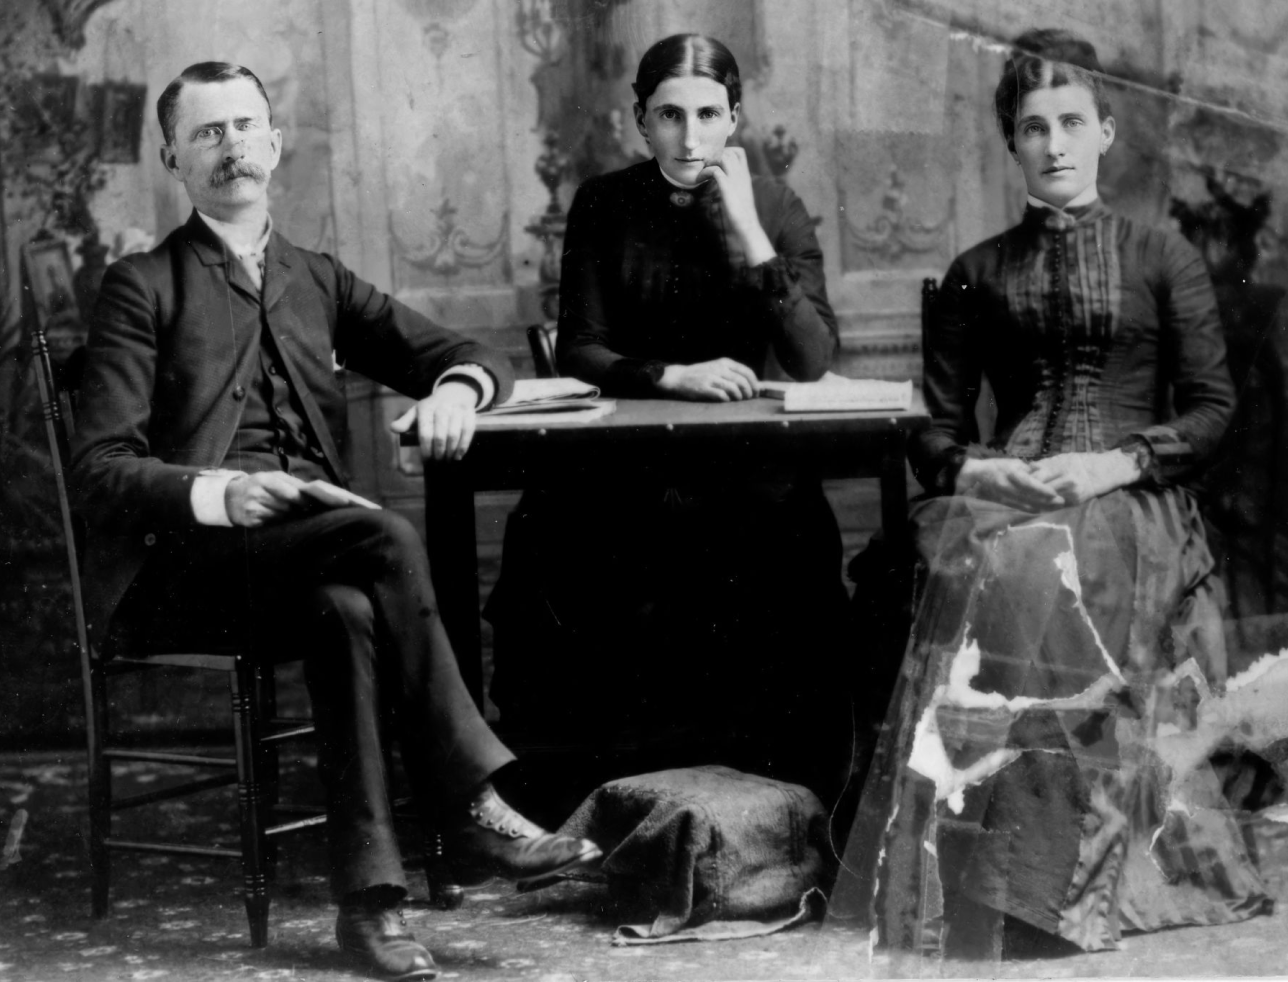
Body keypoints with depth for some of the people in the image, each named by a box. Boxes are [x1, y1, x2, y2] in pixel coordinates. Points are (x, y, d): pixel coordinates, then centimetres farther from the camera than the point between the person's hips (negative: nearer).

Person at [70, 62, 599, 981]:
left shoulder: (318, 282, 22)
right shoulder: (143, 287, 6)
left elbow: (466, 353, 22)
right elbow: (100, 469, -4)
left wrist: (457, 388, -4)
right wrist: (217, 493, -24)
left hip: (307, 552, 4)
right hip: (176, 566, -4)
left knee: (348, 613, -33)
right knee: (388, 539, -31)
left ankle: (369, 895, -35)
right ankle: (471, 808, -28)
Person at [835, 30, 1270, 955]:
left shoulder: (1163, 257, 14)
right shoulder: (977, 275, 19)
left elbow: (1212, 408, 6)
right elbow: (936, 428, 15)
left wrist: (1119, 464, -11)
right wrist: (979, 471, -8)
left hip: (1134, 499, -2)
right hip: (1007, 494, 2)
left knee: (1045, 573, -36)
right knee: (977, 561, -35)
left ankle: (1055, 871, -31)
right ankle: (972, 878, -33)